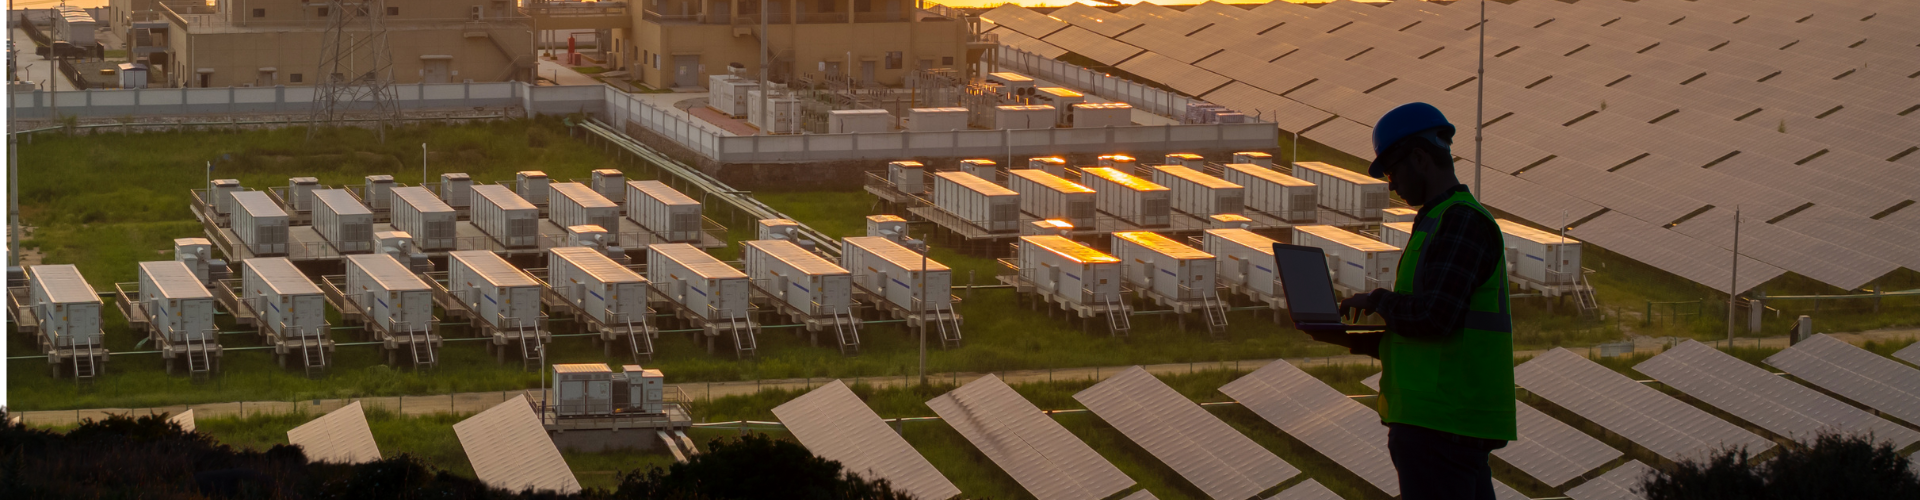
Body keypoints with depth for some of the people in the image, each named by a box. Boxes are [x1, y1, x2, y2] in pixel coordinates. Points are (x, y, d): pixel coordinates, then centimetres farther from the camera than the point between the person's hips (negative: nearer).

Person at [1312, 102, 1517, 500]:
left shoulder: (1461, 221, -10)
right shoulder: (1444, 221, 24)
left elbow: (1434, 317, -22)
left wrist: (1379, 300, -5)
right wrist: (1357, 341, 15)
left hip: (1441, 422, -11)